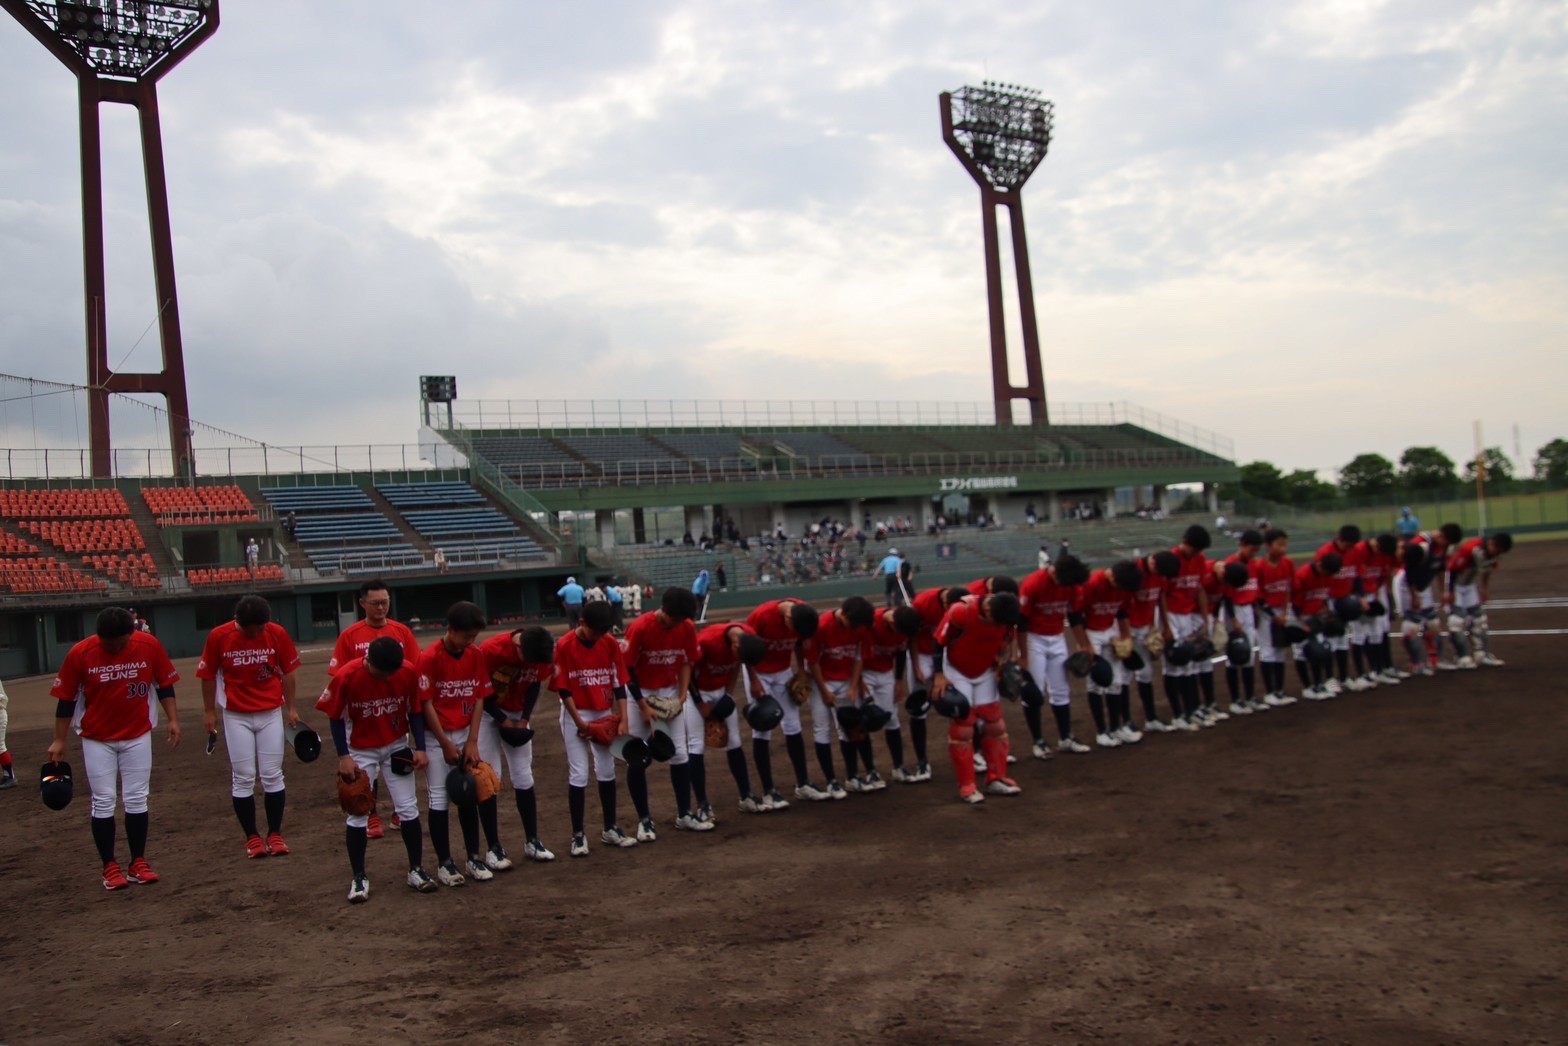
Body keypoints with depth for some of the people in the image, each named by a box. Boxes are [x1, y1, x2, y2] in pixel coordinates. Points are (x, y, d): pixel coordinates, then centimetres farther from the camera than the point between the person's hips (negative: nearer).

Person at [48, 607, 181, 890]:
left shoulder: (149, 646, -12)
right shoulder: (80, 654, -14)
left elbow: (164, 685, 0)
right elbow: (66, 699, -5)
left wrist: (172, 719, -5)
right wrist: (59, 740, -3)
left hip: (138, 735, 1)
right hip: (97, 739, -1)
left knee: (137, 800, 5)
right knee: (103, 802, 0)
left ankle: (138, 863, 13)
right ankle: (110, 867, 8)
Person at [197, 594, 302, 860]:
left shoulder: (277, 633, -9)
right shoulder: (219, 636, -11)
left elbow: (288, 671, 3)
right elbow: (208, 676, 0)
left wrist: (291, 707, 6)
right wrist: (209, 711, 3)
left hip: (271, 713, 1)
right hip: (236, 716, -1)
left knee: (272, 776, 3)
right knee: (243, 778, 2)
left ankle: (275, 834, 13)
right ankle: (252, 838, 12)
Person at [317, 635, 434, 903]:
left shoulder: (408, 671, -18)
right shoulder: (346, 676, -24)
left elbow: (414, 711, -4)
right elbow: (336, 717, -10)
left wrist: (420, 748, -9)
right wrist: (343, 756, -13)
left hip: (397, 747, 2)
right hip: (360, 751, -2)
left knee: (408, 808, 2)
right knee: (357, 814, -1)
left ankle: (416, 871, 14)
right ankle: (359, 878, 11)